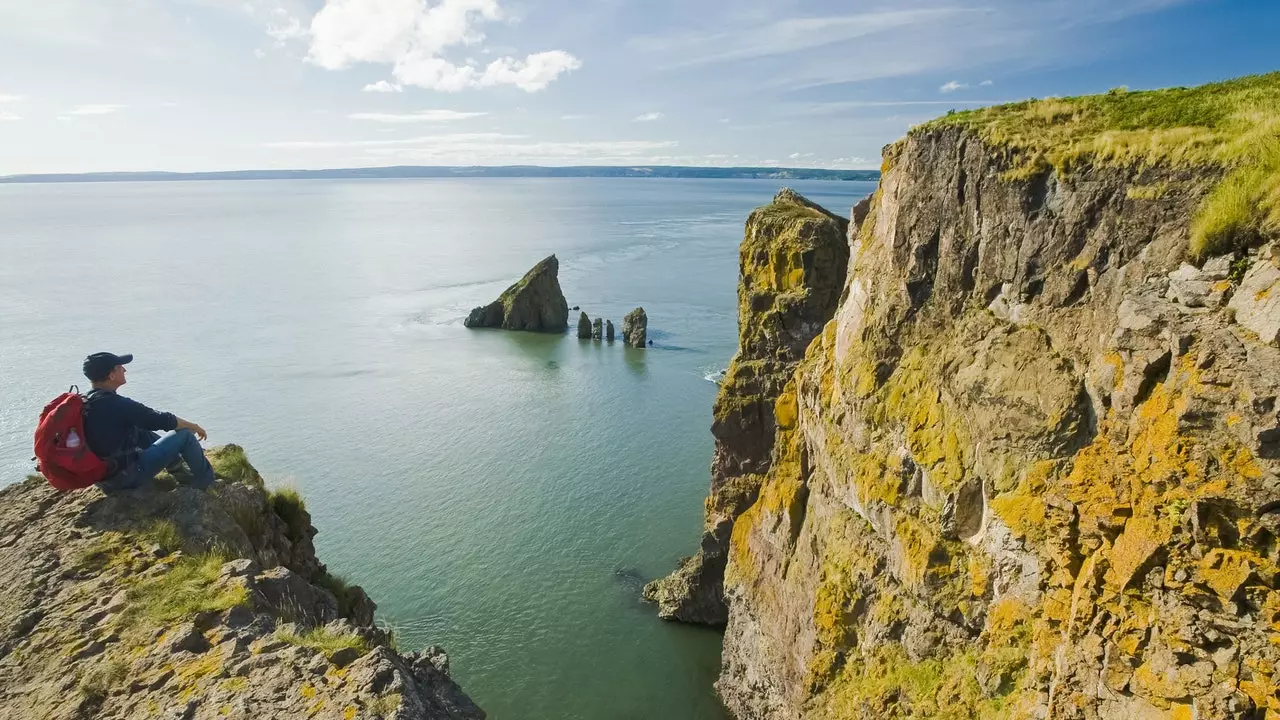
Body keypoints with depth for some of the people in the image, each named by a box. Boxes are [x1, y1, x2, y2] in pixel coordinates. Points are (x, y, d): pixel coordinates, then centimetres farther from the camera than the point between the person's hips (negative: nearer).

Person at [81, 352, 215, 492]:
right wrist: (193, 426, -1)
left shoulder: (85, 403, 3)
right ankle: (205, 480, 12)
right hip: (129, 477, -9)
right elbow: (161, 420, -17)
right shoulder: (115, 404, -24)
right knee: (185, 434, -6)